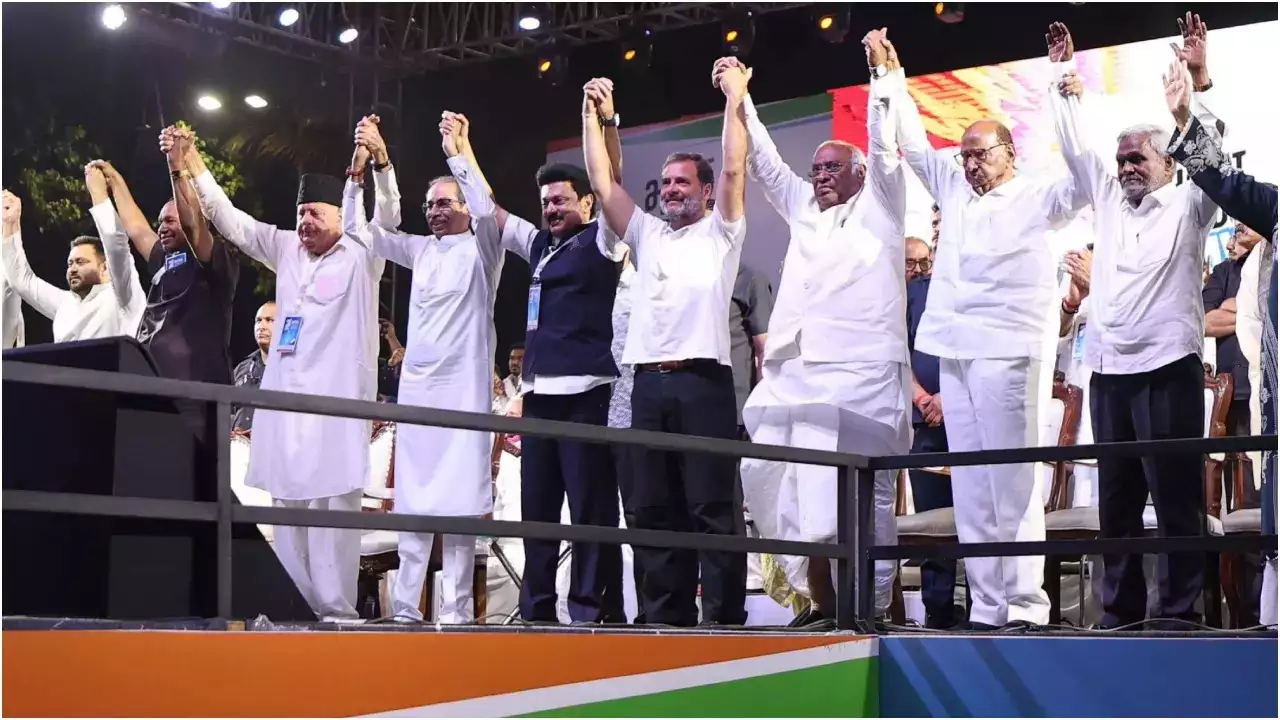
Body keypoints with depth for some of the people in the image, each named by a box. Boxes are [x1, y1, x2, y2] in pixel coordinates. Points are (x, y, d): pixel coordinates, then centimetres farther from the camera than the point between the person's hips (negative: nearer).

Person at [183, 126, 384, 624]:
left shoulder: (359, 257, 2)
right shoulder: (287, 251, 17)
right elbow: (230, 220, 20)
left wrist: (366, 163, -30)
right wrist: (191, 164, 14)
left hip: (337, 399, -6)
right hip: (285, 398, 6)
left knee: (333, 504, -9)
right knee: (287, 505, 5)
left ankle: (336, 611, -8)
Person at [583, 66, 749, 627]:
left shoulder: (720, 232, 10)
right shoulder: (647, 234, 23)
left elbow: (734, 170, -3)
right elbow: (603, 183, 19)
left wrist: (735, 101, -3)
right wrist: (593, 117, 16)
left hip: (703, 381, -5)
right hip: (649, 384, 5)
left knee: (714, 508, -5)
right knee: (654, 509, 5)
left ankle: (725, 618, -4)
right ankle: (666, 618, 10)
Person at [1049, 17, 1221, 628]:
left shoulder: (1187, 204, 5)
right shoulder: (1108, 201, 18)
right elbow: (1076, 149, 20)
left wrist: (1200, 80, -16)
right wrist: (1066, 81, 16)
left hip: (1167, 368, -5)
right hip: (1108, 371, 5)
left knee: (1176, 498, -4)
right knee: (1116, 500, 8)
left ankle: (1179, 616, -1)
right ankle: (1120, 613, 13)